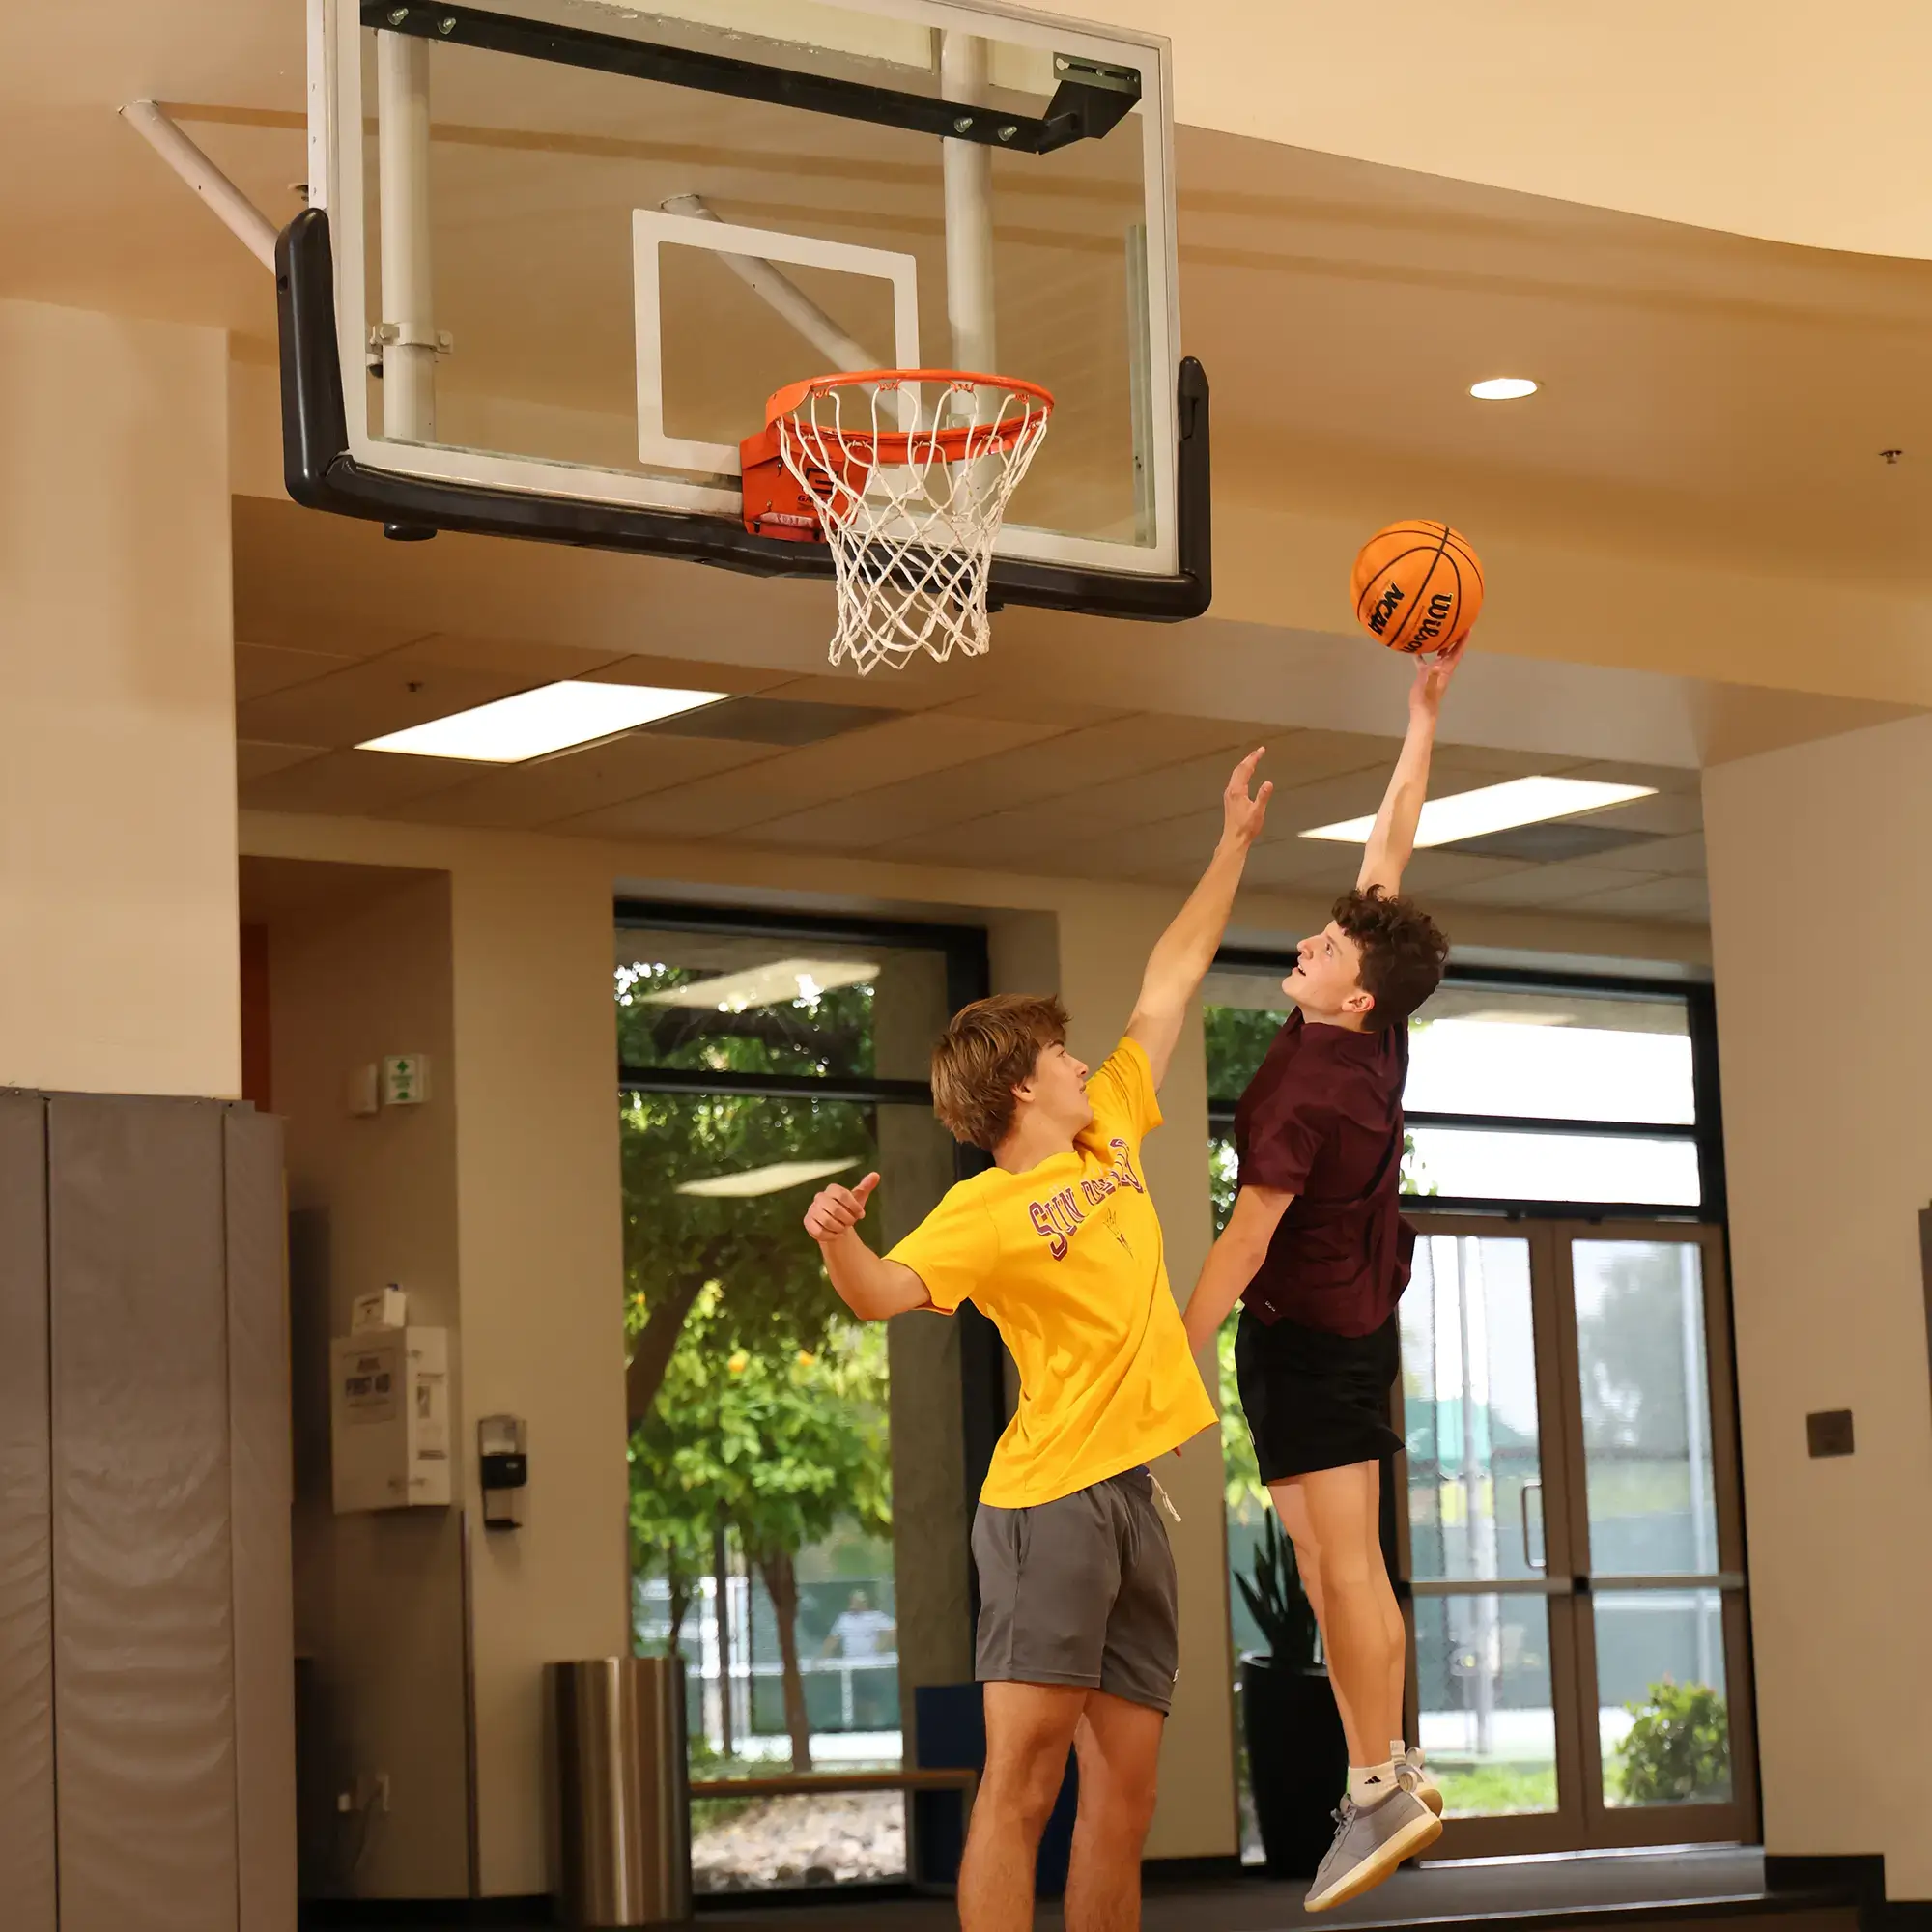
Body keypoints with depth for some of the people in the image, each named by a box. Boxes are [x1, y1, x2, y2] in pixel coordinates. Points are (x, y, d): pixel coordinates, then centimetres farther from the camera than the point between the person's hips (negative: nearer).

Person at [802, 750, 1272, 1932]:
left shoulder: (1114, 1131, 15)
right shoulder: (984, 1212, -6)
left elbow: (1171, 982, 22)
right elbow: (885, 1294, -20)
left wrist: (1236, 845, 26)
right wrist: (840, 1243, -41)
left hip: (1132, 1496, 8)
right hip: (1050, 1498, -8)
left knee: (1124, 1791, 7)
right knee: (1022, 1778, -12)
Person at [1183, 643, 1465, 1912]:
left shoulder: (1307, 1090, -23)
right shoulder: (1378, 1033, -1)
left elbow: (1243, 1246, -21)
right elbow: (1391, 852, 6)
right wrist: (1424, 718, 7)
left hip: (1305, 1333, -9)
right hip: (1361, 1321, 9)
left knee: (1342, 1563, -7)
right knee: (1339, 1561, 11)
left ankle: (1381, 1789, -6)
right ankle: (1389, 1770, 13)